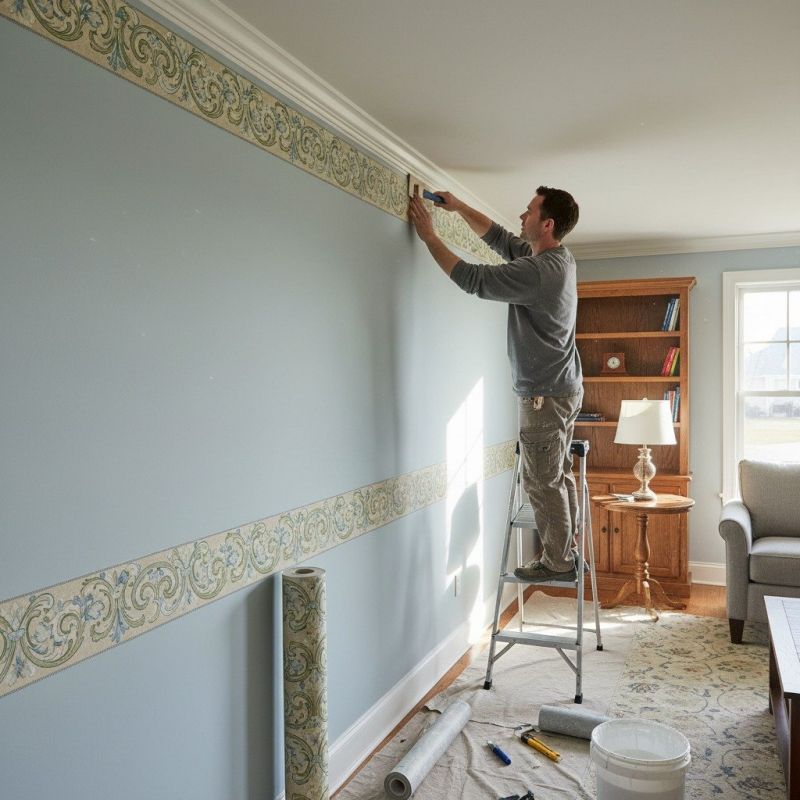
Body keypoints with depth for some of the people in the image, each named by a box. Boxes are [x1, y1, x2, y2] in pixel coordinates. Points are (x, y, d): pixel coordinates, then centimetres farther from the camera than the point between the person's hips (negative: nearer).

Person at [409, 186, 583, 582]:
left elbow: (472, 278, -19)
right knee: (558, 475, 17)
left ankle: (557, 563, 12)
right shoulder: (558, 257, 7)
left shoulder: (538, 271, -24)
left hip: (545, 395, -10)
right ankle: (564, 550, 28)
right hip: (564, 387, 10)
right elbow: (500, 238, 19)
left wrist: (430, 236, -10)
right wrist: (459, 207, 13)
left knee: (543, 482, 1)